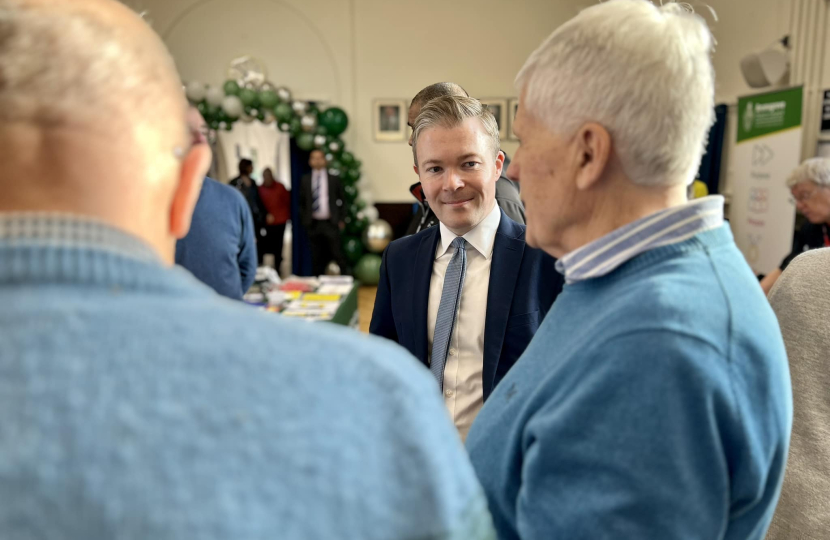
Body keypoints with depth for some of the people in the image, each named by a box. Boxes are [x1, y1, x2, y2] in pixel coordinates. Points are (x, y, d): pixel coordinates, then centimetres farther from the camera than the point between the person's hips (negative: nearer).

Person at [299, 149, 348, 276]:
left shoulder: (334, 179, 5)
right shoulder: (305, 180, 9)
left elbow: (342, 199, 8)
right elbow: (302, 202, 13)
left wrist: (341, 219, 2)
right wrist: (304, 220, 5)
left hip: (330, 223, -2)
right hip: (313, 224, 2)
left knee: (337, 254, -3)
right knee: (316, 258, 5)